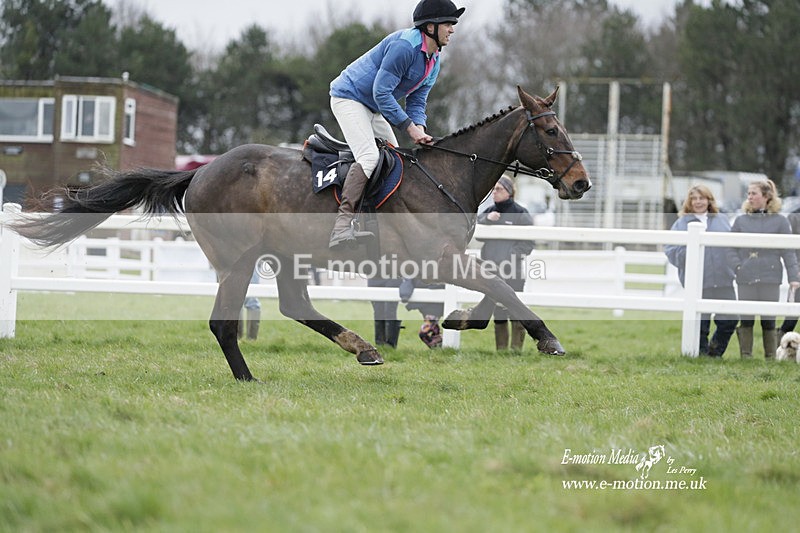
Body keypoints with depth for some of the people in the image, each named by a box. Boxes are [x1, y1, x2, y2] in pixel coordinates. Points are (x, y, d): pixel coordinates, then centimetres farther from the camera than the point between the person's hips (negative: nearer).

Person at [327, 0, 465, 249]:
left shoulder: (434, 61, 6)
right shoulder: (404, 45, -25)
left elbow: (417, 101, 10)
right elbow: (381, 92, -27)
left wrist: (420, 130, -11)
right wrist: (409, 127, -25)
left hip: (373, 107, 11)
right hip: (349, 97, -11)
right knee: (369, 157, -26)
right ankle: (342, 227, -33)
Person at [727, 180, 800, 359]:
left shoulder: (779, 221, 6)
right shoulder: (741, 221, 11)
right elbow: (731, 248, 9)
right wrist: (737, 267, -8)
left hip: (770, 278, -1)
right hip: (746, 280, 2)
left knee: (769, 320, 1)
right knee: (746, 320, 2)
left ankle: (770, 357, 9)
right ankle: (746, 356, 8)